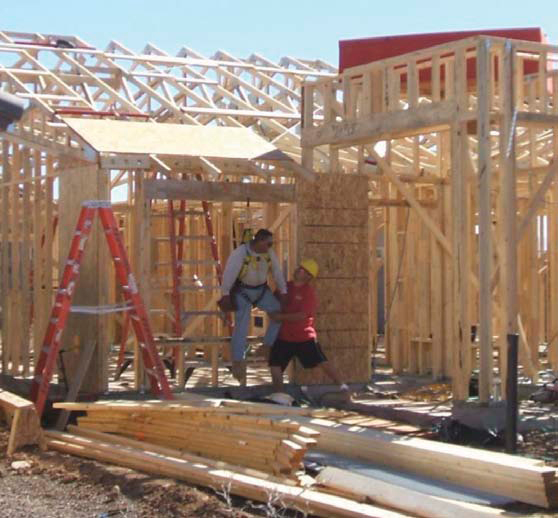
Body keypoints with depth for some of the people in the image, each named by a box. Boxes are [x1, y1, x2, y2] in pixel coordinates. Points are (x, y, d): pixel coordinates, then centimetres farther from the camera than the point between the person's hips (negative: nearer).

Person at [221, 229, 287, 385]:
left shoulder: (269, 254, -7)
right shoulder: (240, 253, -23)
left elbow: (277, 272, 0)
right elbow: (229, 272, -22)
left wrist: (283, 292, 1)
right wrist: (226, 294, -22)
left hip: (262, 290, 5)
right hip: (242, 292, -5)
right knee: (241, 326, -9)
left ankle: (268, 347, 7)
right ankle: (238, 362, -2)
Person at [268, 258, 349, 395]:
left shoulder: (309, 292, -12)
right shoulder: (286, 286, 6)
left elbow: (301, 315, -20)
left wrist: (280, 317, -18)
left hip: (304, 336, -5)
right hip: (283, 336, 5)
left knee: (322, 362, -3)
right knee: (275, 364, -6)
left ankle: (341, 386, 13)